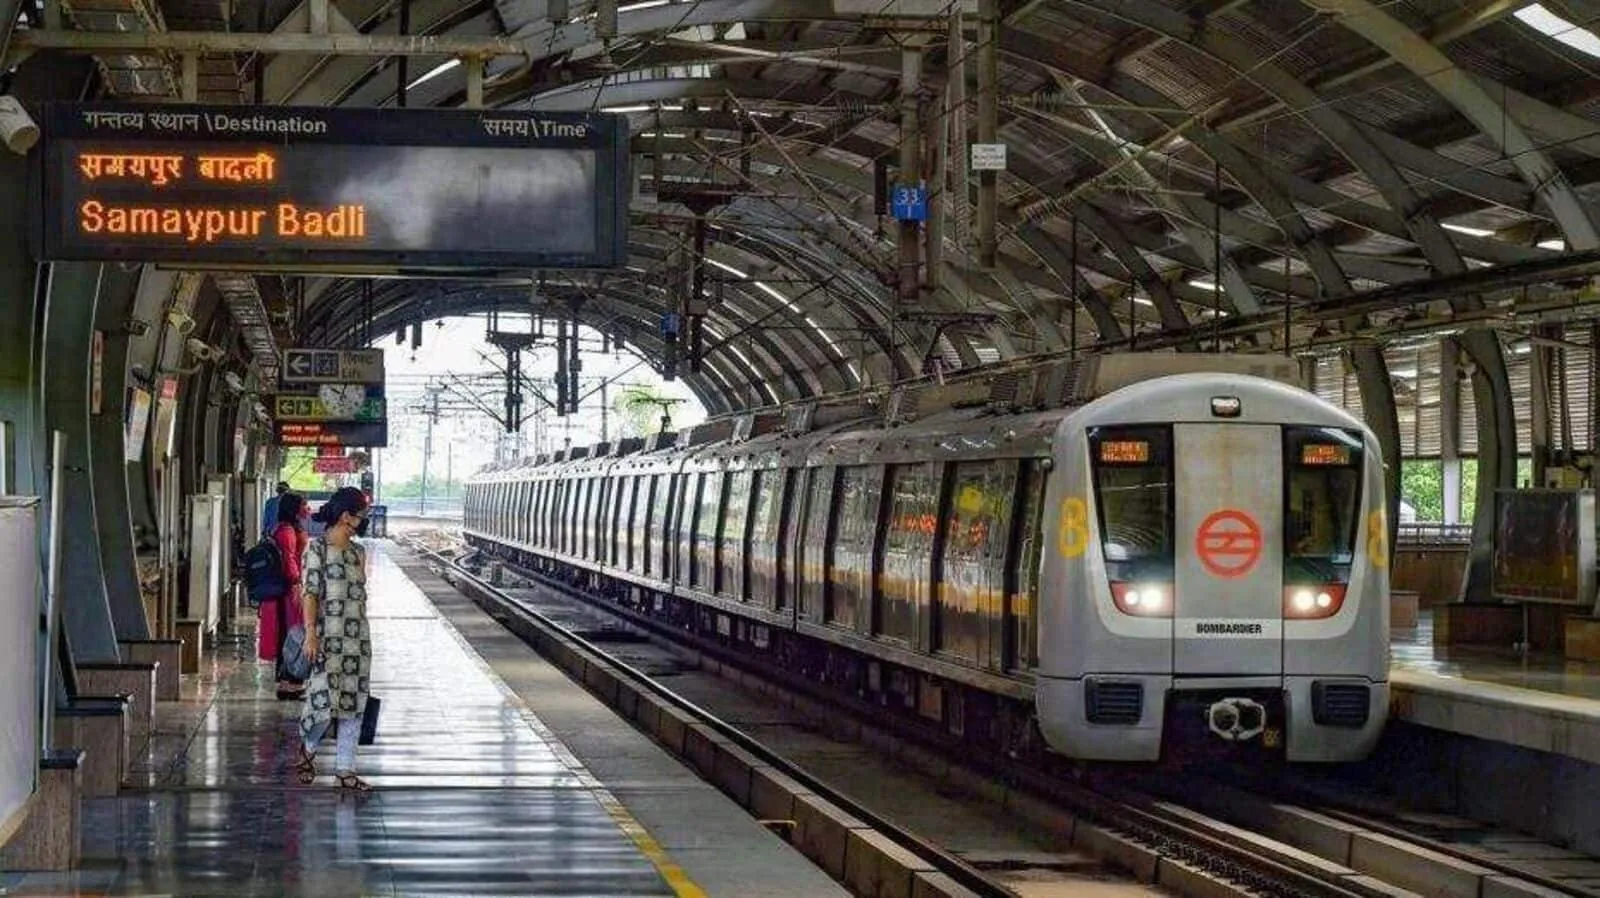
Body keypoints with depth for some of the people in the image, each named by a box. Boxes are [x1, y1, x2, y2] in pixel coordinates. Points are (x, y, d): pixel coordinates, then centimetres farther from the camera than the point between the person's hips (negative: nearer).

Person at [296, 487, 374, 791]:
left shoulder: (358, 552, 13)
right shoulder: (317, 548, -5)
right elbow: (309, 593, -10)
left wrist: (364, 638, 16)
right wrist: (311, 633, -18)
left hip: (358, 637, 6)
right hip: (328, 637, -6)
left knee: (354, 702, 4)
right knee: (325, 697, -11)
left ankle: (345, 769, 10)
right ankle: (308, 747, 18)